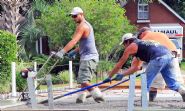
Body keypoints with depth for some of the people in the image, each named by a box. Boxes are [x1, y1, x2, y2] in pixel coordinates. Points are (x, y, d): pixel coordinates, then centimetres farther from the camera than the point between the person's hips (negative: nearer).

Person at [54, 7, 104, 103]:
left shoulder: (82, 26, -13)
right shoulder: (86, 25, 20)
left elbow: (73, 41, -25)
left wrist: (62, 52, -31)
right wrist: (74, 52, 18)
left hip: (88, 58, -11)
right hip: (88, 57, 11)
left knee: (83, 81, -16)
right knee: (83, 80, 15)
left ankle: (98, 95, -15)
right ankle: (81, 98, 17)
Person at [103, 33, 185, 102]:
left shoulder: (132, 46, 14)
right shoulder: (141, 44, 37)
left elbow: (119, 65, 21)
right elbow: (136, 67, 41)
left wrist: (109, 77, 31)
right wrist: (122, 75, 40)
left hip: (158, 58, -8)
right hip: (169, 55, 8)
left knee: (146, 83, 7)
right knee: (172, 83, 11)